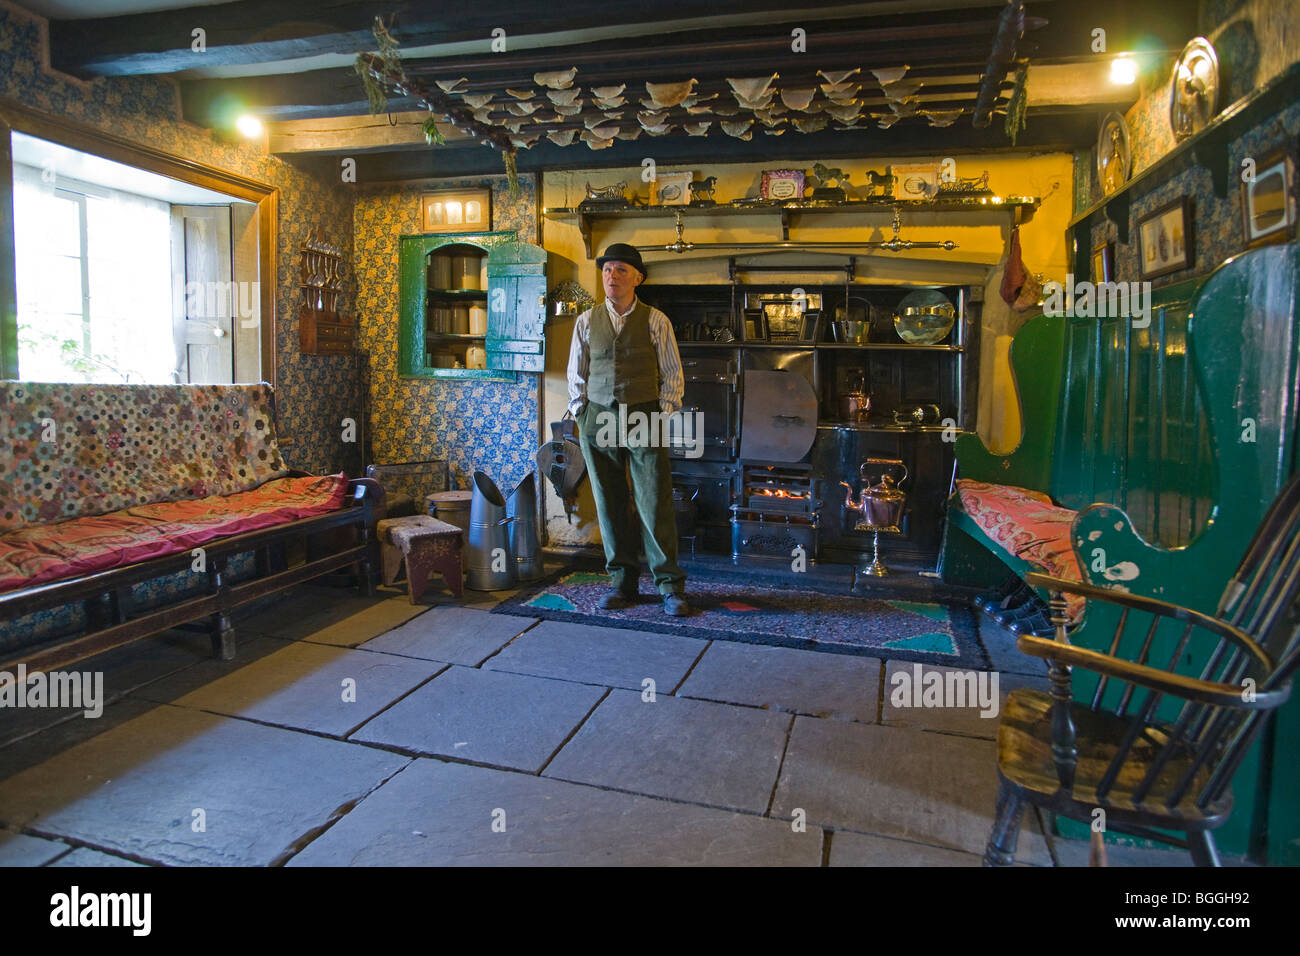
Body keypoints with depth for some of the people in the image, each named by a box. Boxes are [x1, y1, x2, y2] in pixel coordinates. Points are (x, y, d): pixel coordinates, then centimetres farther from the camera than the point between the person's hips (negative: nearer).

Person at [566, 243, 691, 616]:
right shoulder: (586, 322, 8)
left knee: (655, 506, -2)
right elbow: (576, 375, 13)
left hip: (644, 421, -2)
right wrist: (582, 417, 6)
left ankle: (670, 586, 9)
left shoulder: (655, 321, 2)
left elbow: (672, 374, 5)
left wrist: (662, 415, -3)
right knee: (610, 506, 7)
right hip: (598, 420, 3)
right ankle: (623, 582, 19)